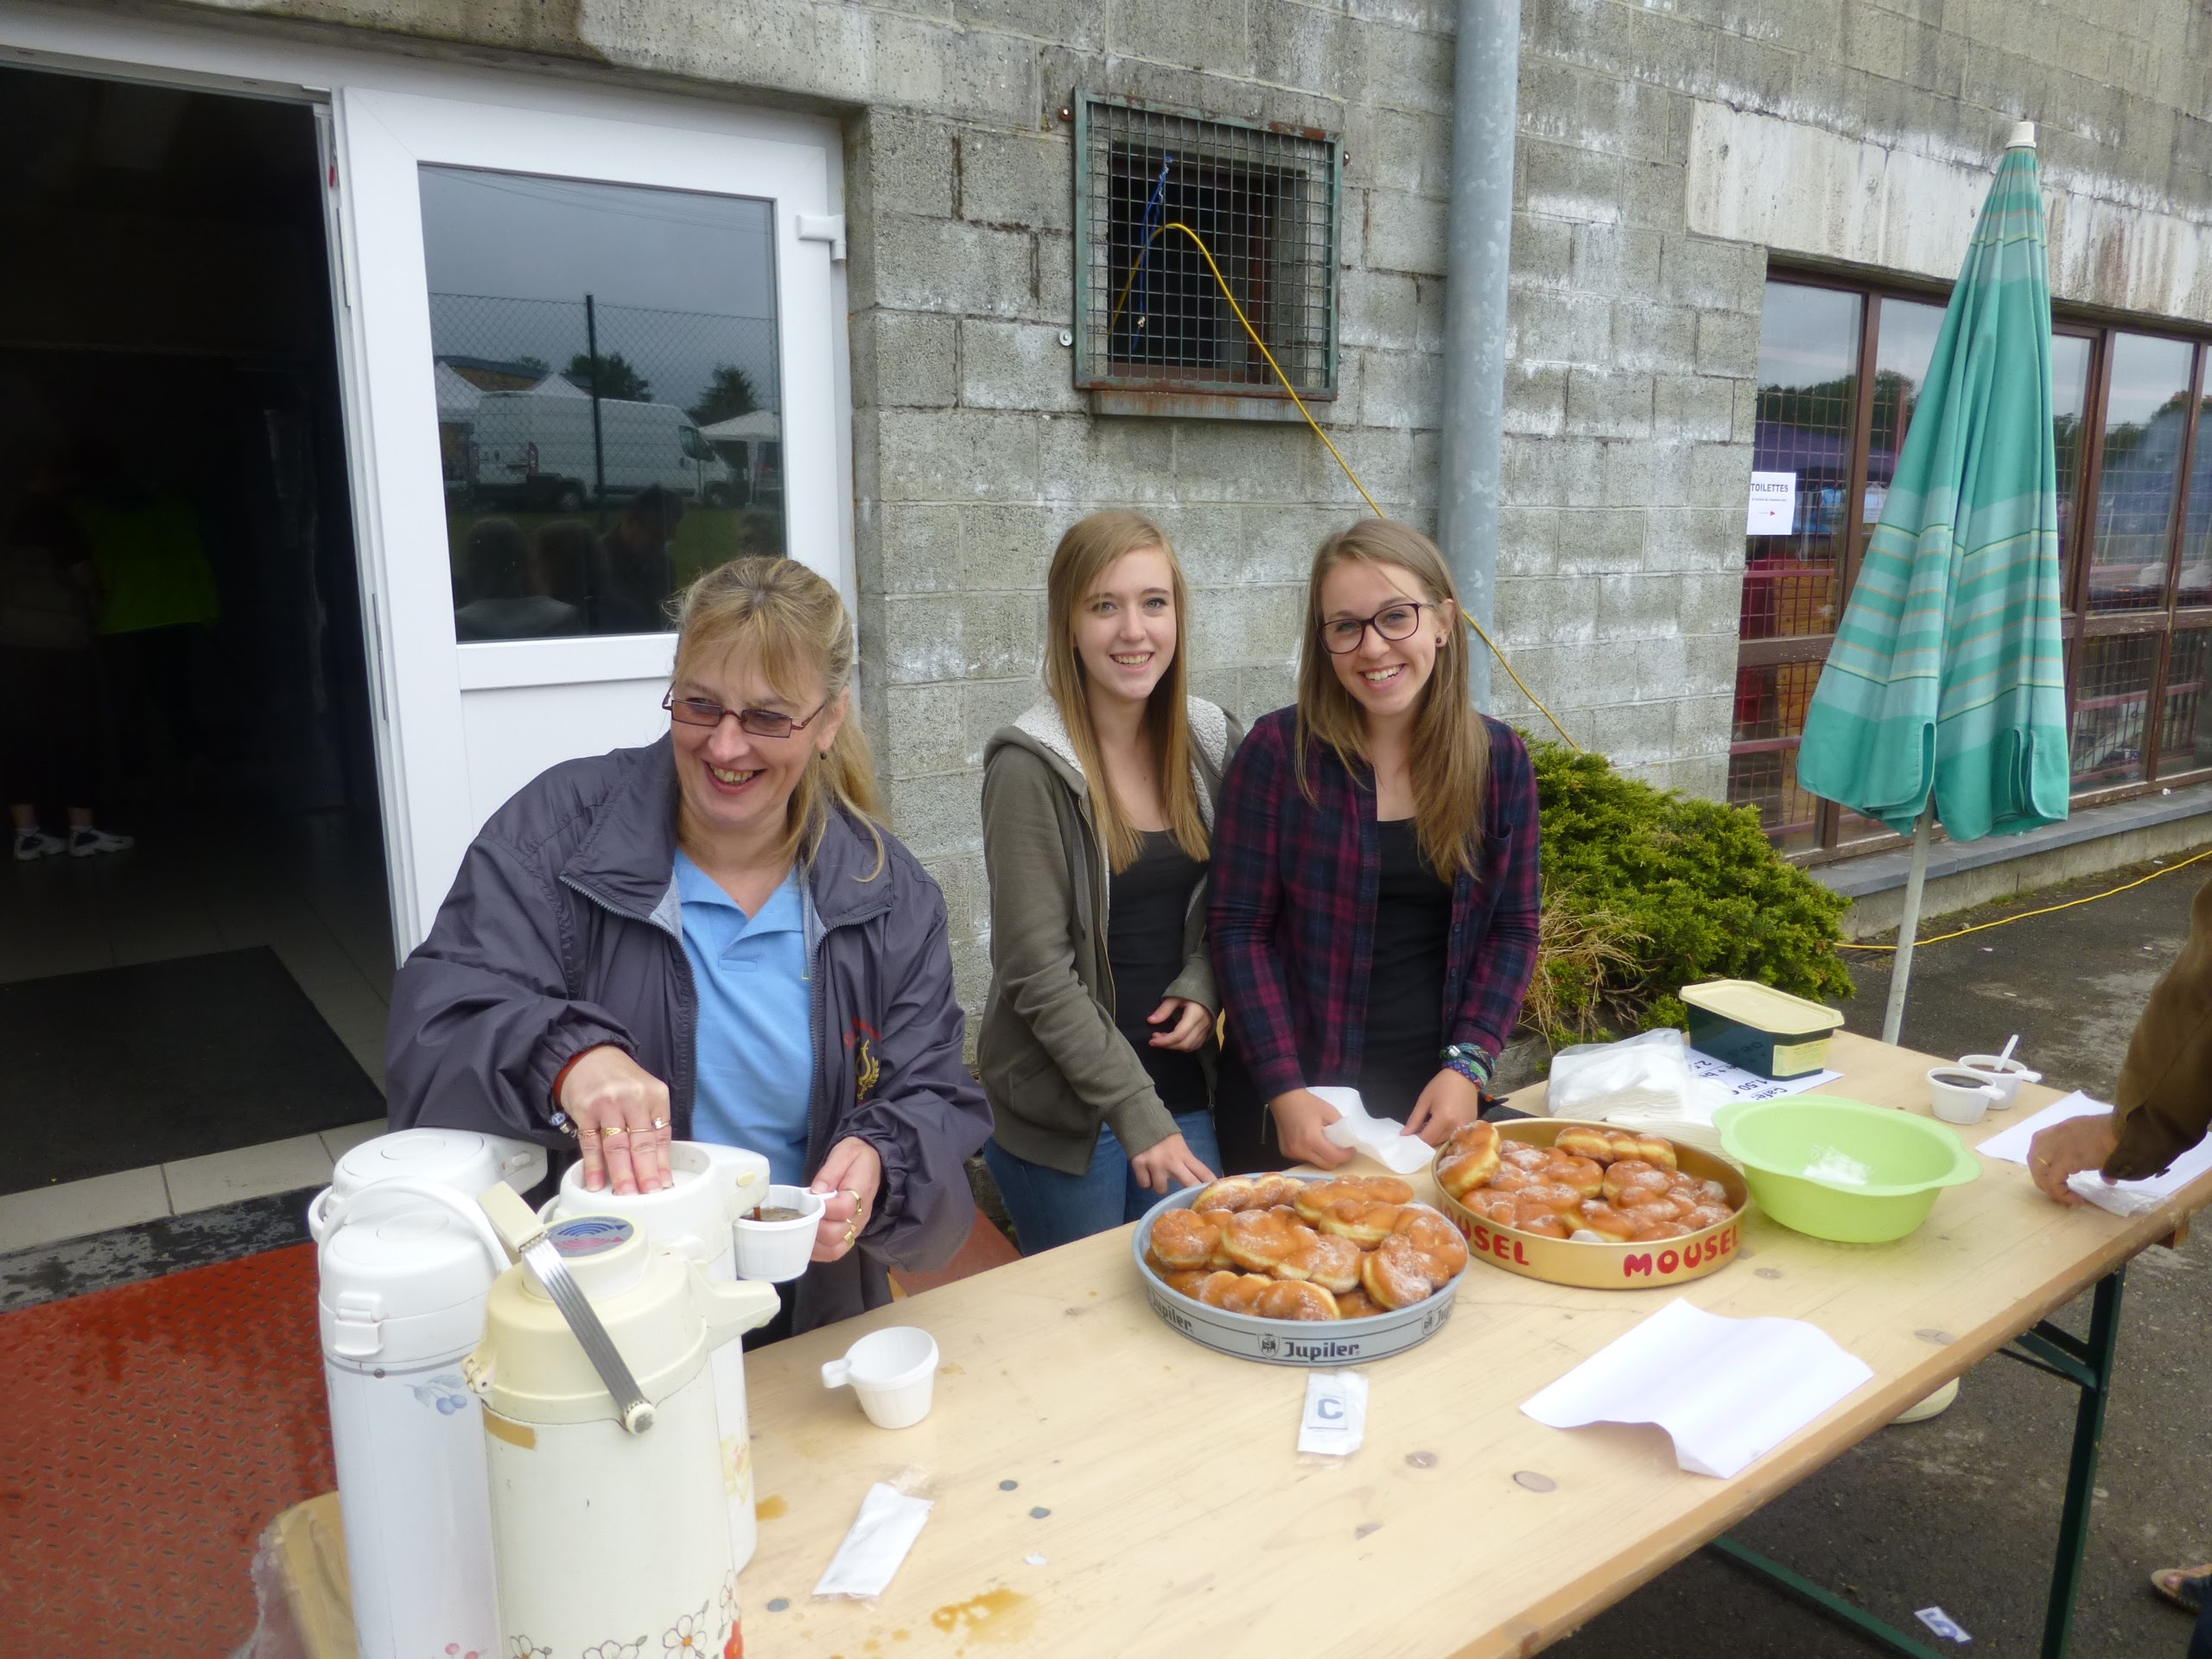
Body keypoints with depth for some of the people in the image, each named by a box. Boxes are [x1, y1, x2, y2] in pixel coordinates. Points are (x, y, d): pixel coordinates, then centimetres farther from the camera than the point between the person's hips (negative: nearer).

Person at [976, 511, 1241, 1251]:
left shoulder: (1208, 742, 1)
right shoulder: (1030, 765, -15)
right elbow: (1037, 971, -16)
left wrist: (1201, 988, -6)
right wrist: (1137, 1112, -17)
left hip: (1184, 1092, 5)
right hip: (1063, 1111, -5)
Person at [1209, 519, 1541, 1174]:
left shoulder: (1500, 758, -1)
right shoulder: (1277, 751, -11)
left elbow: (1513, 929, 2)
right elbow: (1241, 930, -10)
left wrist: (1467, 1066, -9)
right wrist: (1284, 1091, -17)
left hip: (1436, 1099, 3)